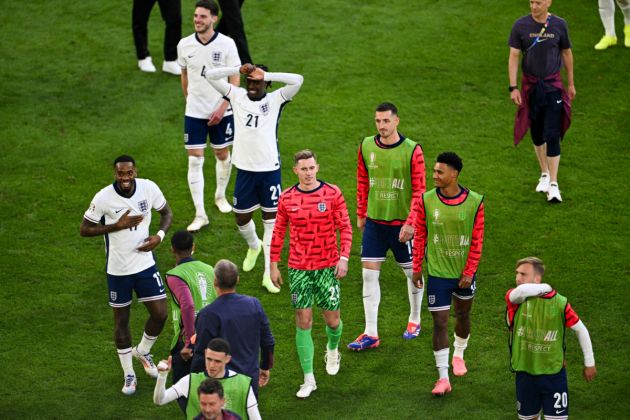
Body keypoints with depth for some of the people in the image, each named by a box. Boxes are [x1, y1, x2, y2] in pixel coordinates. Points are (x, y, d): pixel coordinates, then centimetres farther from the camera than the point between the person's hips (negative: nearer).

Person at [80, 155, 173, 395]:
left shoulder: (149, 188, -10)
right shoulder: (103, 198, -19)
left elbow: (166, 212, 7)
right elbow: (85, 229, -12)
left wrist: (160, 235, -12)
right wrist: (118, 225, -23)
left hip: (145, 263, 2)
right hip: (118, 269, -2)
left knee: (160, 314, 1)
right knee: (121, 319, 8)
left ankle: (143, 352, 32)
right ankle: (129, 375, 25)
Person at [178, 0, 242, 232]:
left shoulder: (226, 44, -11)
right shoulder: (184, 45, -4)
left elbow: (235, 79, -7)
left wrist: (223, 107, -14)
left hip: (221, 112, -1)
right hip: (194, 113, 1)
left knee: (222, 154, 14)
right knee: (195, 161, -5)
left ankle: (221, 196, 40)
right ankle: (200, 214, -3)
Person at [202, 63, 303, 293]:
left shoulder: (275, 99, -3)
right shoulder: (237, 96, 2)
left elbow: (298, 80, -18)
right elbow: (210, 75, -4)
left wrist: (266, 75, -18)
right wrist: (238, 70, -16)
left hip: (270, 170, -2)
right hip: (245, 169, 2)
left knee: (271, 220, 2)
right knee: (242, 218, 14)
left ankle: (269, 274, 9)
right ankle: (254, 246, 48)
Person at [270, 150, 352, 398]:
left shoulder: (332, 193, -5)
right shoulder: (287, 198, -1)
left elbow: (345, 227, -2)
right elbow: (278, 232, 8)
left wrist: (344, 258, -12)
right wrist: (274, 265, 7)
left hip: (327, 266, -1)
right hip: (298, 268, 1)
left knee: (332, 320, 5)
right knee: (303, 322, -2)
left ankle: (333, 349, 42)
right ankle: (308, 380, 6)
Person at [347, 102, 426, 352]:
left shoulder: (412, 151, -13)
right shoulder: (366, 146, 0)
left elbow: (419, 190, -10)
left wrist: (410, 223, -16)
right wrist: (361, 214, 14)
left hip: (401, 224, -3)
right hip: (374, 221, 3)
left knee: (411, 272, 11)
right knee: (369, 273, -2)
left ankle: (415, 321, 34)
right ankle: (371, 334, 2)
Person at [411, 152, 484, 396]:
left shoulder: (474, 202, -10)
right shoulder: (426, 201, -9)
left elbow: (477, 241, -5)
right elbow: (420, 236, 0)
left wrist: (469, 272, -8)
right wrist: (417, 268, 1)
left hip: (464, 273, 1)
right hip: (437, 273, -1)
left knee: (463, 314, 19)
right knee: (440, 322, -3)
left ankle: (459, 355, 47)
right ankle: (443, 378, 1)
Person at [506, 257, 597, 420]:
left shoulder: (559, 302, -11)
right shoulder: (514, 298, -13)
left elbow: (581, 330, 2)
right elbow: (522, 290, -39)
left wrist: (589, 363, 6)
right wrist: (545, 287, -20)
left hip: (553, 373, -1)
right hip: (525, 373, 1)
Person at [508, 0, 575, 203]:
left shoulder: (559, 25, -3)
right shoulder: (521, 25, -5)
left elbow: (566, 53, 9)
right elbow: (513, 56, -4)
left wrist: (571, 83, 15)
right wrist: (513, 88, -11)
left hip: (553, 86, -1)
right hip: (530, 85, 1)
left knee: (552, 135, -8)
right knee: (536, 134, 12)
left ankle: (553, 184, -5)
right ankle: (544, 174, 31)